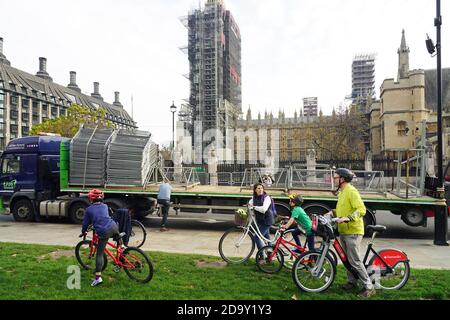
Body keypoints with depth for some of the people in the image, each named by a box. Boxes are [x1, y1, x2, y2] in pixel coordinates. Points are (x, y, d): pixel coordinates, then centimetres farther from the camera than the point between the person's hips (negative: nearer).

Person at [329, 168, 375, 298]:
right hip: (343, 231, 10)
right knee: (347, 259, 17)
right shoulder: (342, 192, 14)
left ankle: (369, 287, 5)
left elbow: (361, 209, -25)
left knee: (355, 261, -6)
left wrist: (348, 218, -35)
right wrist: (333, 212, 8)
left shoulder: (351, 191, -17)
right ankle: (352, 281, 30)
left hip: (352, 231, -10)